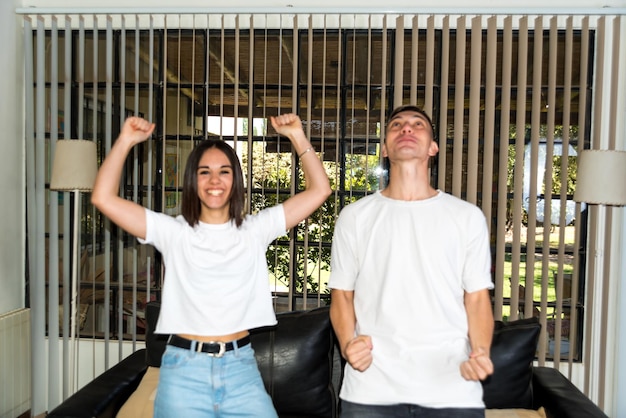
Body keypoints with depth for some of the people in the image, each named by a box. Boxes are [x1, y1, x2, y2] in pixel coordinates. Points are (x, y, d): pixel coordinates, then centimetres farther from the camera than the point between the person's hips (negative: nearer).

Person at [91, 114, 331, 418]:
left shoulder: (255, 230, 3)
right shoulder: (174, 232, 0)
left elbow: (319, 190, 0)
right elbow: (103, 198, -6)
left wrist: (297, 136, -5)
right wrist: (126, 141, -9)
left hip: (241, 368, 1)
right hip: (184, 370, 0)